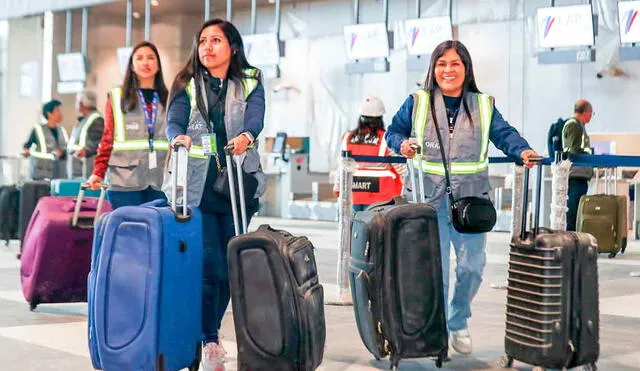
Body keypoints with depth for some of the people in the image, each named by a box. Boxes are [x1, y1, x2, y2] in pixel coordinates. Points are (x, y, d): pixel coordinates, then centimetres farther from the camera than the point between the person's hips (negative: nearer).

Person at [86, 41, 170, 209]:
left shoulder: (167, 99, 14)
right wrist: (98, 173, -3)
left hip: (160, 182, 2)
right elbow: (108, 139, 6)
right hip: (125, 182, -2)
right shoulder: (117, 97, 9)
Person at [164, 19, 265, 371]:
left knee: (229, 265, 6)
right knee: (208, 264, -12)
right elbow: (174, 121, -5)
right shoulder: (187, 84, 9)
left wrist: (246, 136, -32)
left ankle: (209, 331, 24)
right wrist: (178, 137, -29)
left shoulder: (250, 82, 9)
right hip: (197, 184, -1)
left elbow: (255, 117, -8)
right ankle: (209, 342, -5)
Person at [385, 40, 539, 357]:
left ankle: (458, 323, 27)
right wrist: (402, 144, -13)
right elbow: (393, 131, 9)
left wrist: (522, 151, -19)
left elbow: (504, 134, 1)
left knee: (472, 265, 4)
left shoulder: (483, 105, 8)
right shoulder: (417, 102, 4)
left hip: (470, 200, 2)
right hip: (428, 199, -2)